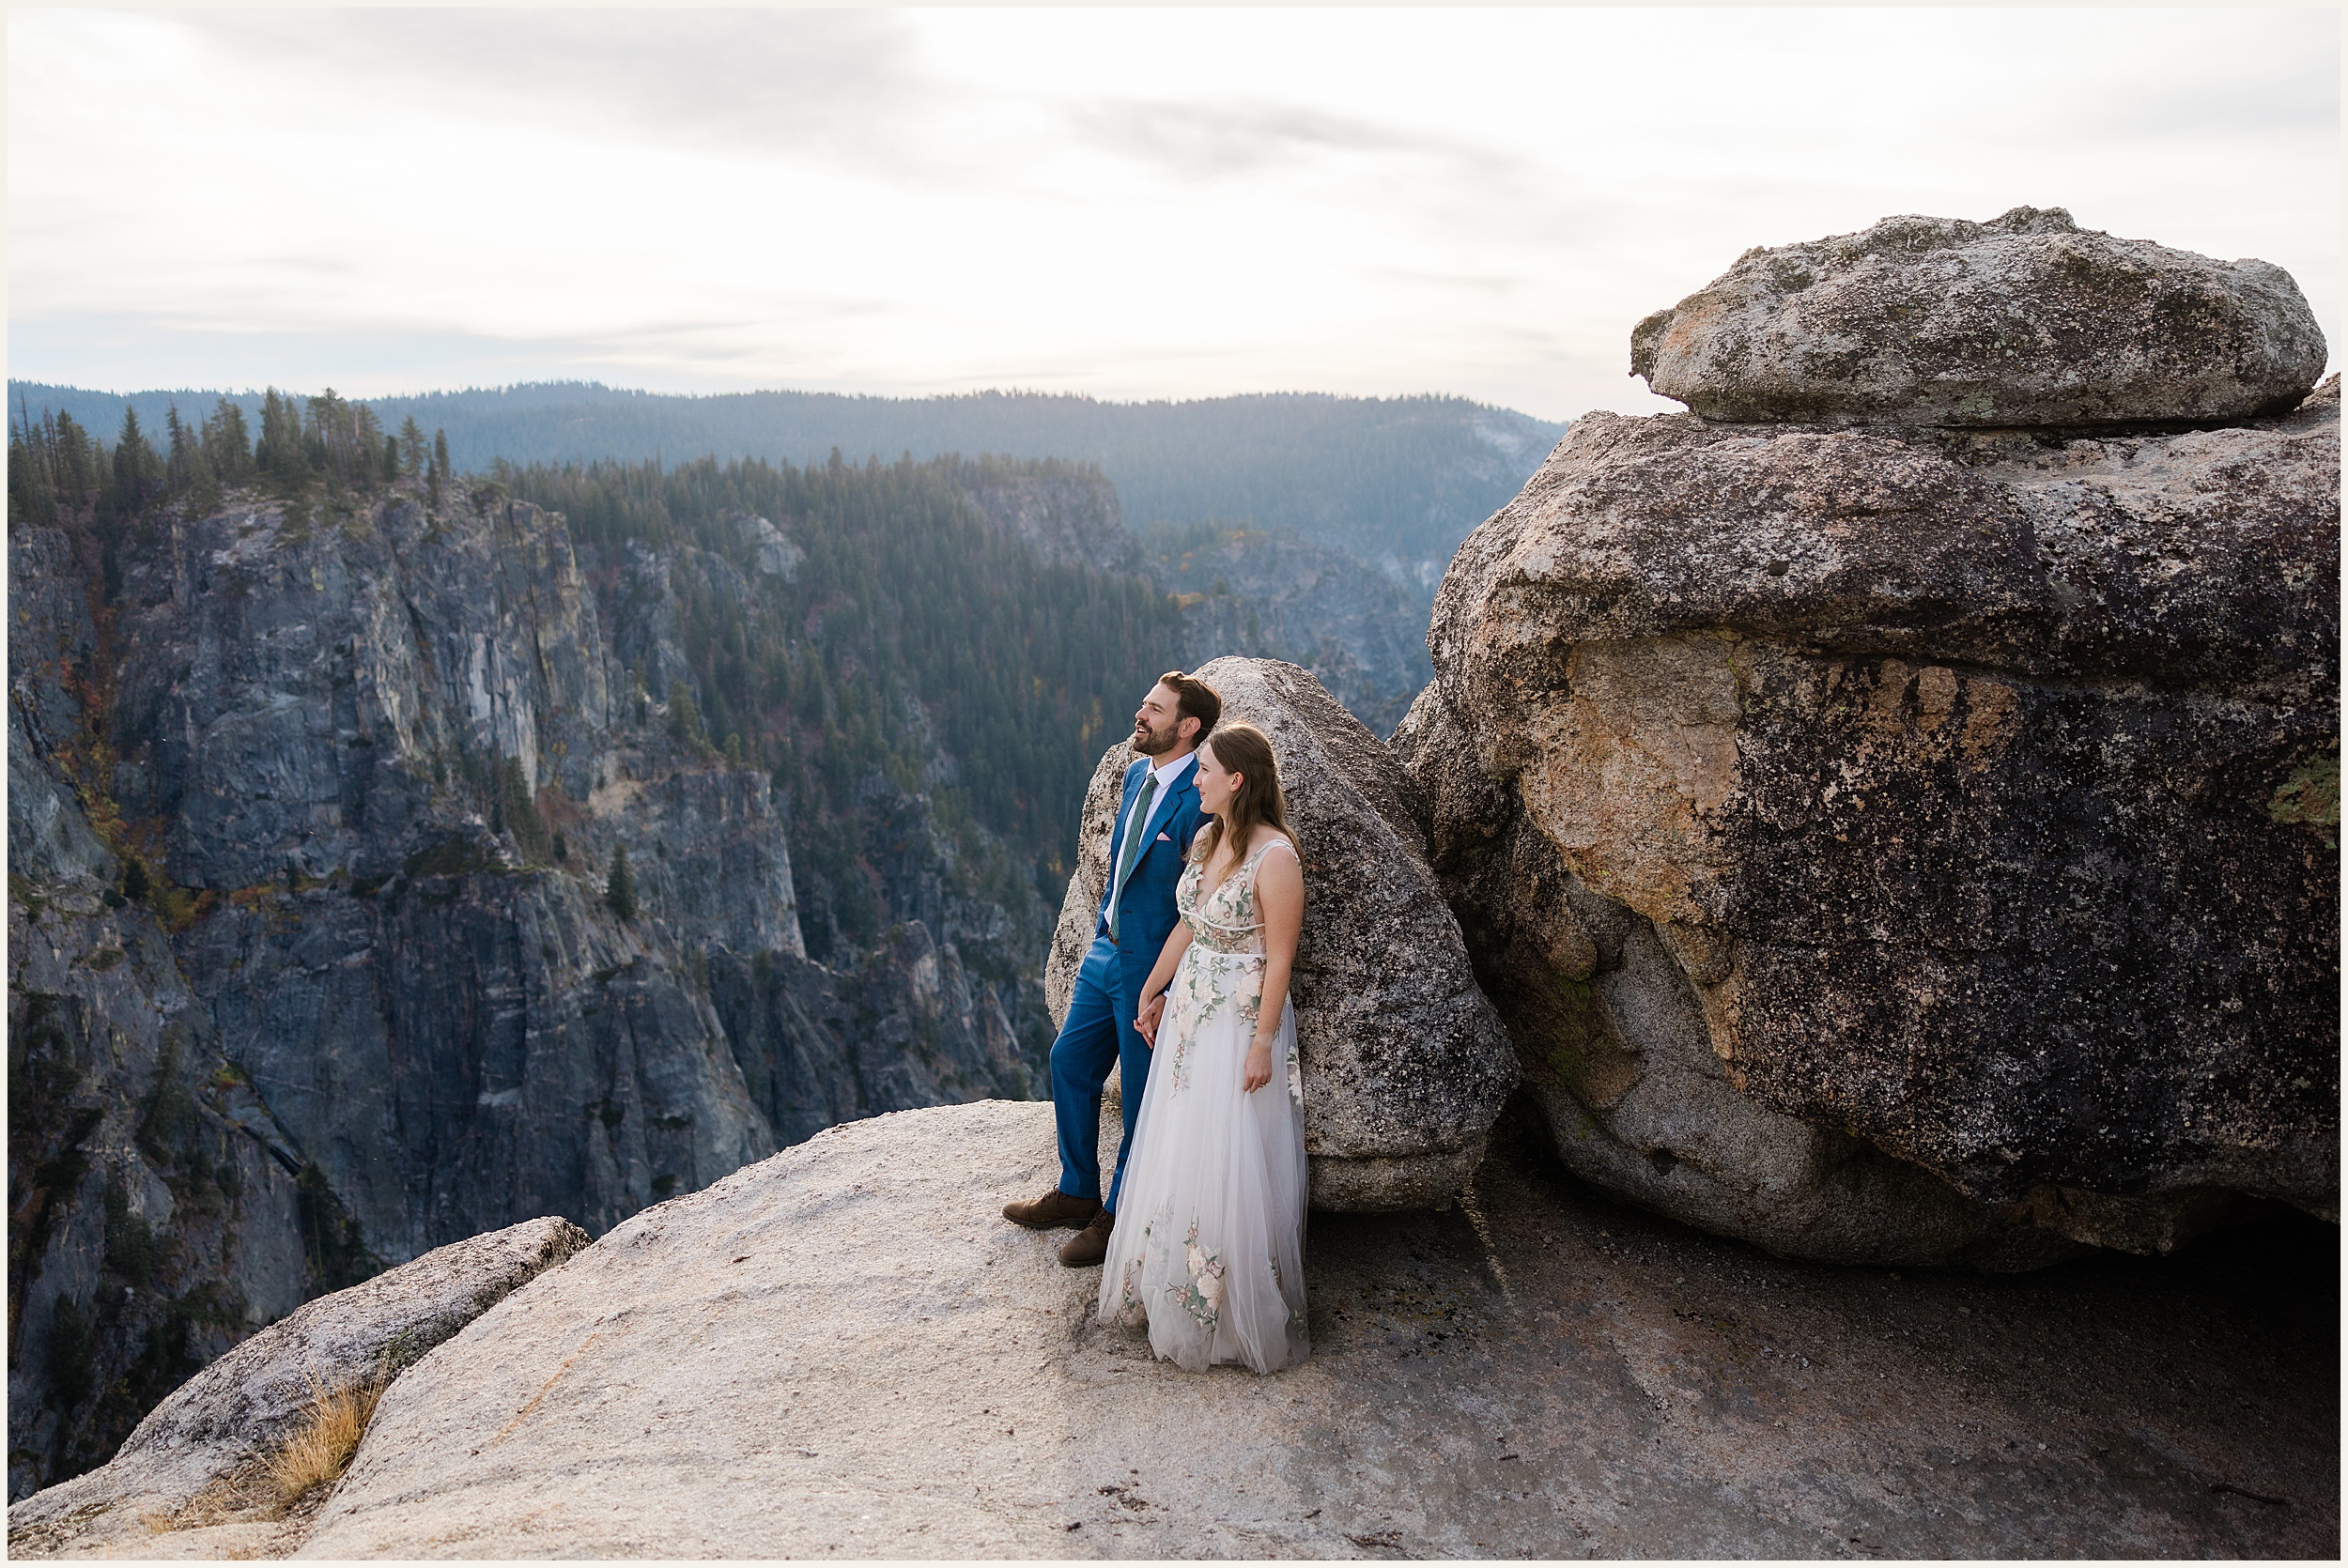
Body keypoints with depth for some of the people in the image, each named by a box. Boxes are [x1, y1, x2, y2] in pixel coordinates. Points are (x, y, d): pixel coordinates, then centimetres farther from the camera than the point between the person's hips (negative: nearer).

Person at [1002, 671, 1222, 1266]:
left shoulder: (1200, 799, -22)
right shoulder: (1136, 775, 5)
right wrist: (1104, 928, 17)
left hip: (1152, 966, -9)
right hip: (1106, 949, 9)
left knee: (1142, 1091, 8)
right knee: (1069, 1061, 18)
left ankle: (1121, 1212, 29)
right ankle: (1077, 1192, 37)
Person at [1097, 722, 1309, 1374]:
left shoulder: (1274, 856, -20)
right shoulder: (1208, 842, 4)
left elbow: (1280, 957, -18)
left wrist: (1262, 1044, -18)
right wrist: (1152, 990, 18)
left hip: (1242, 1022, -8)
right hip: (1190, 1013, 8)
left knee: (1229, 1165, 3)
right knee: (1178, 1154, 18)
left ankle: (1241, 1310, 22)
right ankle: (1176, 1289, 36)